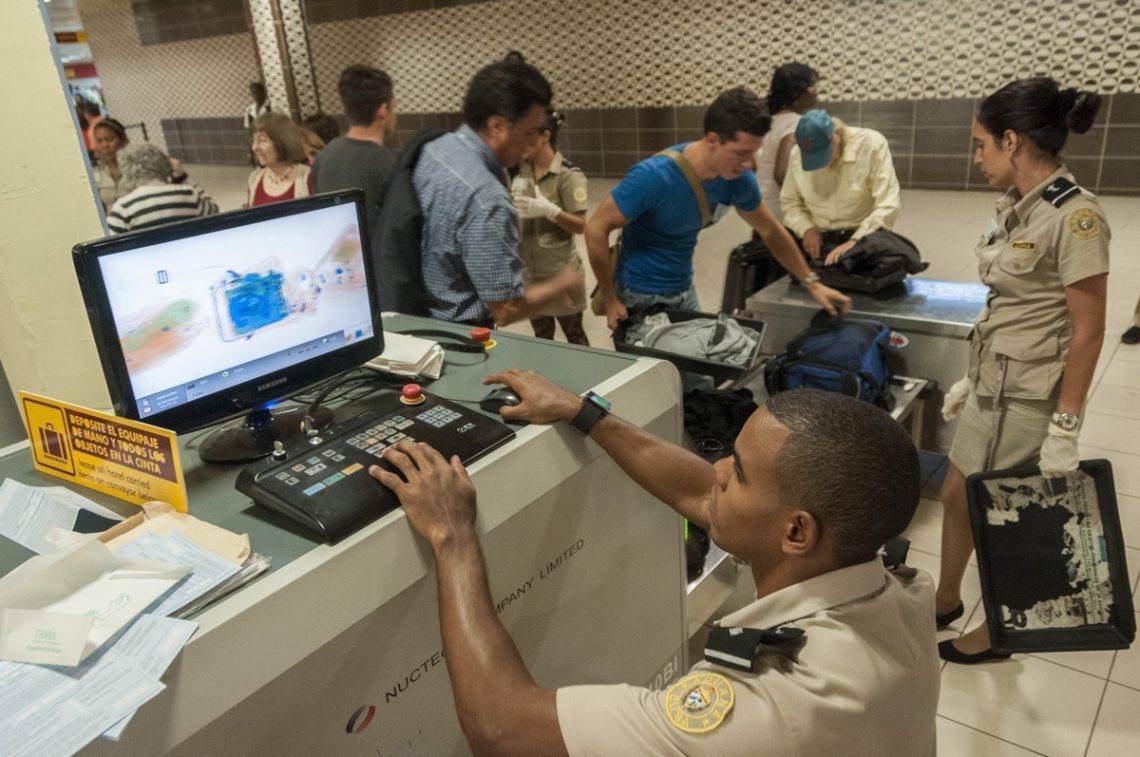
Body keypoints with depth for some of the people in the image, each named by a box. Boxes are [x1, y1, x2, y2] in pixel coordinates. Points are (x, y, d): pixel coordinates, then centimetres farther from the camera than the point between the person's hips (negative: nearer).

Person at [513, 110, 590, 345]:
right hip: (528, 269, 5)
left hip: (561, 271, -5)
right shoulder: (520, 170, 1)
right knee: (541, 336, 18)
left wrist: (549, 210, -30)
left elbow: (581, 226, -16)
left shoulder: (568, 175, -14)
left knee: (574, 335, 10)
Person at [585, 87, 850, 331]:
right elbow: (596, 229, -21)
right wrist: (611, 302, -17)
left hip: (685, 291, 6)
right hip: (641, 299, -6)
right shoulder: (653, 176, -28)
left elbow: (771, 231, 8)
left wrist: (812, 283, 8)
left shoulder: (738, 179, -9)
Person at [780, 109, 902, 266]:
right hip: (819, 242, 3)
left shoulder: (871, 144, -8)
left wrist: (855, 241, -22)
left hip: (863, 239, -2)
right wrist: (806, 228, -7)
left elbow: (887, 206, -12)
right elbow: (790, 203, 12)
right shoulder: (798, 154, 0)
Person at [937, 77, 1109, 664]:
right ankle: (947, 600, 40)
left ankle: (996, 634, 30)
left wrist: (1065, 430, -17)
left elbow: (1087, 332, -18)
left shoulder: (1074, 217, -19)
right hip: (992, 386, 8)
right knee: (956, 497, 18)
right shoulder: (1017, 206, 6)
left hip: (1026, 399, -8)